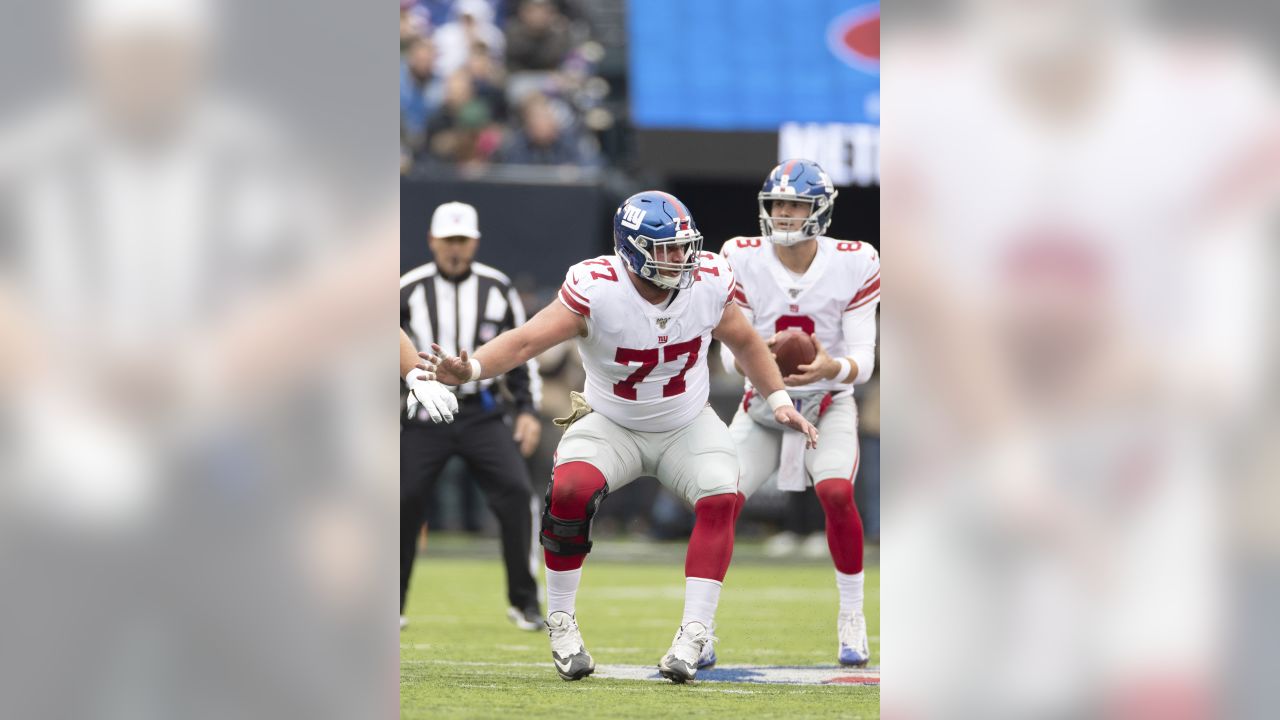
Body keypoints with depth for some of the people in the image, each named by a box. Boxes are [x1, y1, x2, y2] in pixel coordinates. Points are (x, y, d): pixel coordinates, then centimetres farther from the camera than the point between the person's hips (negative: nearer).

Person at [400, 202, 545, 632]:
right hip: (425, 416, -1)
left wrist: (528, 409, 2)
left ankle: (524, 603, -4)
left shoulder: (498, 290, 4)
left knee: (516, 492, -15)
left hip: (483, 415, 1)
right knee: (403, 501, -6)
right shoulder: (408, 291, -2)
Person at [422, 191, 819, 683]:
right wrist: (470, 369, -49)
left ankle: (693, 636, -20)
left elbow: (744, 341, 7)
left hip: (687, 426, 2)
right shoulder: (596, 289, -25)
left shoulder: (709, 283, -14)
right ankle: (561, 624, -11)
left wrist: (778, 399, 1)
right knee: (569, 491, -30)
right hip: (612, 426, -2)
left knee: (720, 498, -25)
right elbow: (525, 341, -32)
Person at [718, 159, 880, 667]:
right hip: (762, 403, 1)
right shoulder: (742, 260, -11)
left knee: (836, 493, -27)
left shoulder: (854, 264, -14)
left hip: (829, 402, -1)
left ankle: (852, 620, -8)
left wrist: (835, 368, -40)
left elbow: (864, 358, -16)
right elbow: (730, 350, -11)